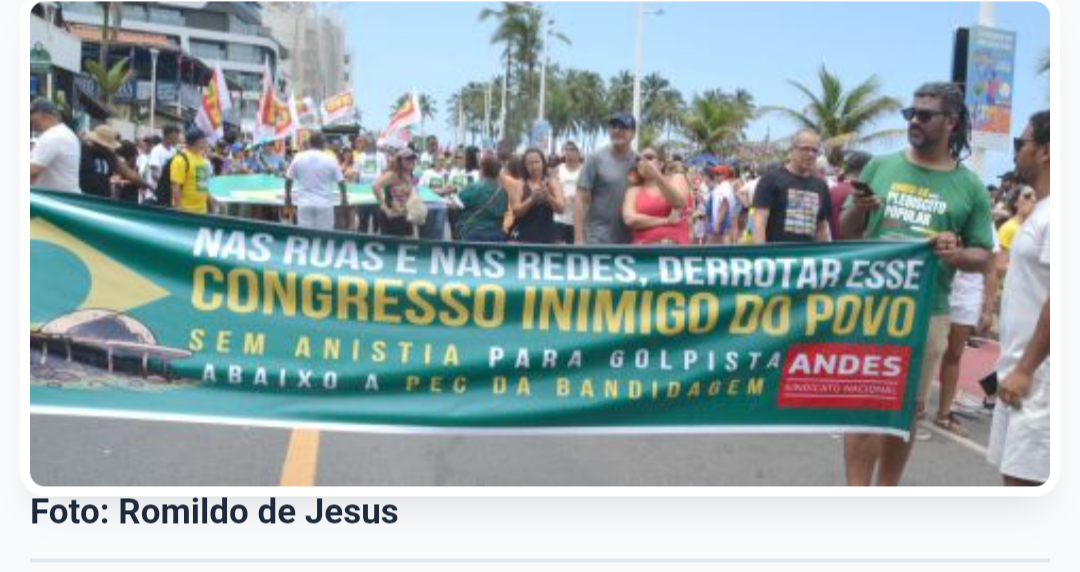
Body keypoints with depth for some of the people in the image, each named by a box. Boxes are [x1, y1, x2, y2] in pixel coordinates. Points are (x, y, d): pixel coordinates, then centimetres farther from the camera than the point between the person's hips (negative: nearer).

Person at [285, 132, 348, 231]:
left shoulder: (298, 158, 1)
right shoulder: (330, 160, -4)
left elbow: (288, 179, 7)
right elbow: (340, 181, 3)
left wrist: (288, 196, 22)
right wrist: (344, 198, 18)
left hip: (304, 204, 1)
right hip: (324, 204, -1)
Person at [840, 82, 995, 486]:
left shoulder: (969, 187, 3)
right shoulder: (881, 167, 3)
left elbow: (984, 255, 6)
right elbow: (846, 233, 8)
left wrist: (957, 255, -16)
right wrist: (857, 209, -14)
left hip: (927, 312, 1)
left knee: (908, 407, 10)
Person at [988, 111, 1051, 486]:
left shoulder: (1057, 215, -16)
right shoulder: (1042, 212, 15)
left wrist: (1026, 368, -19)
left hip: (1039, 374, -10)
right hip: (1024, 368, 10)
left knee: (1024, 477, -7)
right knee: (1015, 471, 15)